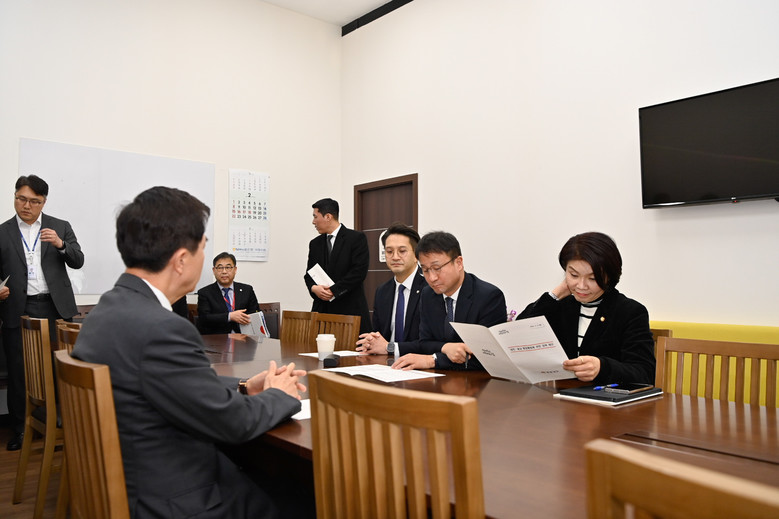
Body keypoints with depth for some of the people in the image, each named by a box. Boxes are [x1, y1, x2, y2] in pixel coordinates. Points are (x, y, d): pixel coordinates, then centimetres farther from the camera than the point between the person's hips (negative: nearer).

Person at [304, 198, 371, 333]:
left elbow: (359, 271, -11)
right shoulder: (315, 243, 16)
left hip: (350, 308, -4)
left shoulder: (356, 238, -2)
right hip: (322, 310, 5)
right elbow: (309, 273, 15)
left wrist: (333, 291, -13)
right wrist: (314, 288, -8)